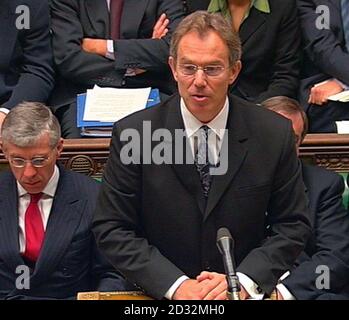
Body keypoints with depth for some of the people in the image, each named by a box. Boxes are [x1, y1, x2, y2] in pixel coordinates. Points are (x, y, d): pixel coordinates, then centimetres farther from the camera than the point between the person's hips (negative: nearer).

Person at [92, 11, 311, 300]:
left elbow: (292, 225, 3)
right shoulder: (131, 133, -6)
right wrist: (175, 285, -14)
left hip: (246, 293, 1)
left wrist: (244, 280, -12)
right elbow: (111, 230, -4)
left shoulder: (275, 134, -3)